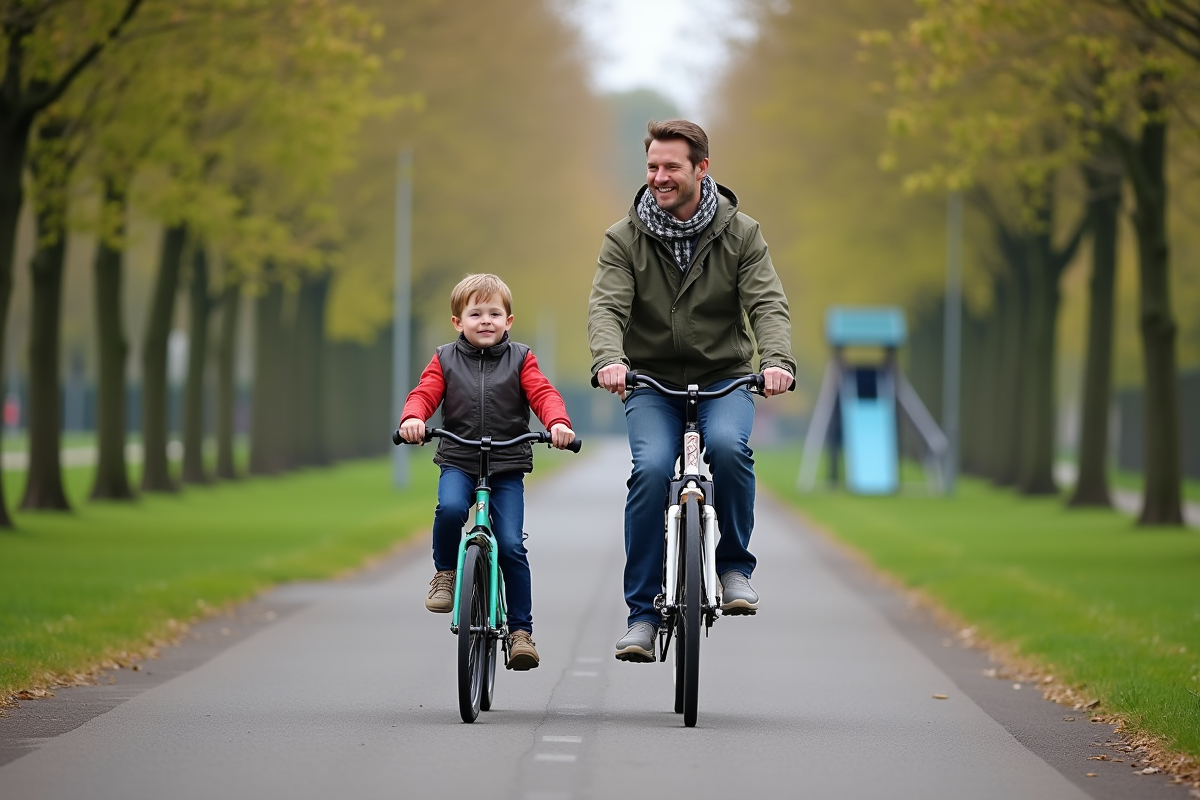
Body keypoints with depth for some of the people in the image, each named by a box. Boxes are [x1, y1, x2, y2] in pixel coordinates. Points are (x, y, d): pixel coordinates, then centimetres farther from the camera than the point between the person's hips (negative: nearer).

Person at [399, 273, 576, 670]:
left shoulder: (520, 359, 7)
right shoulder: (445, 360, 8)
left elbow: (543, 394, -4)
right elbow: (424, 394, -2)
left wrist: (558, 422, -25)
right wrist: (412, 418, -26)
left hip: (507, 465, 0)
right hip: (458, 462, 0)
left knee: (511, 545, -10)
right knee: (450, 508, -32)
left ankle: (521, 630, 1)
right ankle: (445, 573, -4)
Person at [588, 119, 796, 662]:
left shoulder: (740, 234, -1)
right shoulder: (624, 239, -2)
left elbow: (767, 303, -11)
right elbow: (606, 307, -14)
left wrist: (777, 360, -32)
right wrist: (609, 359, -37)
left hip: (724, 378, 0)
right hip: (650, 384, 0)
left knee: (728, 446, -32)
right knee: (652, 468, -26)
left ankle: (735, 565, -9)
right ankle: (643, 613, -16)